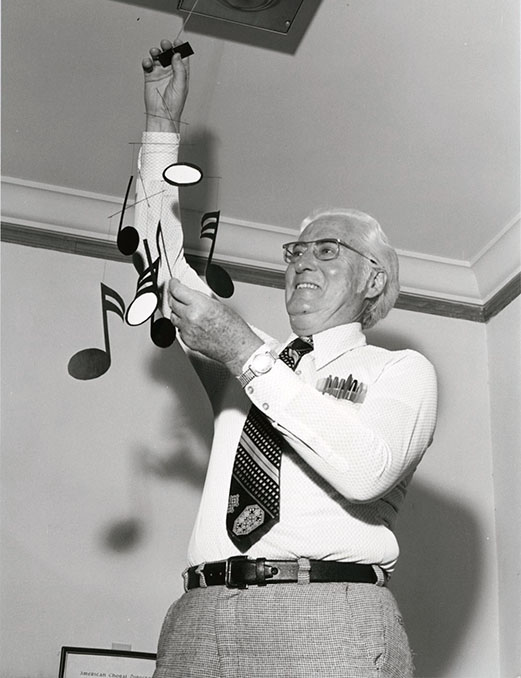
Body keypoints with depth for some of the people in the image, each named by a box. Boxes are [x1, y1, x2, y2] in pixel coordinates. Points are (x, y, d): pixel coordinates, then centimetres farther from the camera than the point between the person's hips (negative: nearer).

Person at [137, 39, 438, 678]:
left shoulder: (401, 371, 10)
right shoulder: (248, 358, 25)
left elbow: (365, 470, -10)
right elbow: (160, 256, 25)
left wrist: (248, 356, -11)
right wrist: (162, 122, 20)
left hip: (331, 623, -3)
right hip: (199, 620, 4)